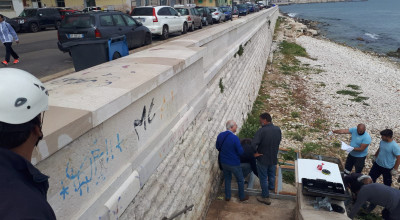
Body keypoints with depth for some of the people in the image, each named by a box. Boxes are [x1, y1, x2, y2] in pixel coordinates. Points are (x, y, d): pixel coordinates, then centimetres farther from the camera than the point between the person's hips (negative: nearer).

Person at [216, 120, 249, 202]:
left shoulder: (220, 135, -8)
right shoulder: (235, 138, -26)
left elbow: (217, 147, 7)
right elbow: (241, 152, -20)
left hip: (224, 162, 5)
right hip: (234, 164, -5)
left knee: (227, 179, 24)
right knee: (240, 180, 18)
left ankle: (227, 197, 36)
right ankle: (242, 197, 33)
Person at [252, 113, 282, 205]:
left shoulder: (261, 131, -27)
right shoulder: (278, 129, -7)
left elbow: (253, 144, -33)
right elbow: (279, 141, 8)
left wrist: (255, 153, -15)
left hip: (263, 159, -5)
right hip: (274, 158, 6)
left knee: (263, 178, 10)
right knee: (271, 174, 28)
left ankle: (265, 197, 19)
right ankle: (271, 187, 52)